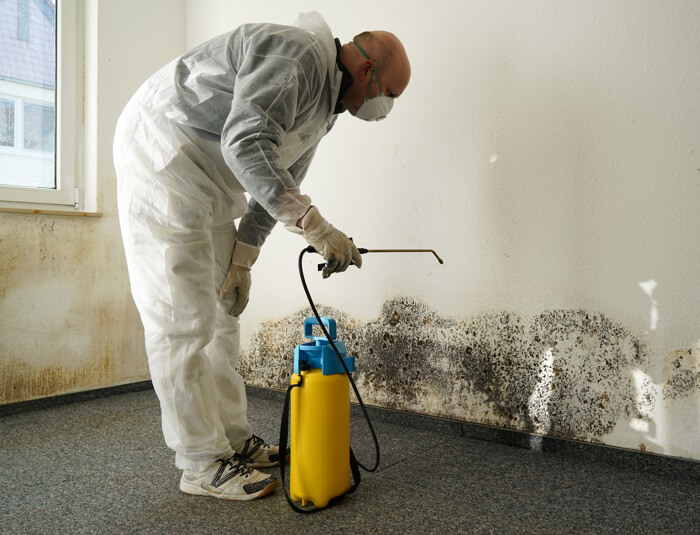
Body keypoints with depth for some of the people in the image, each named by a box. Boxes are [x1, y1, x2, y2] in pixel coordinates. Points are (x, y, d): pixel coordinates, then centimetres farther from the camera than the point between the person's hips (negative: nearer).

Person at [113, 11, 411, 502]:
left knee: (221, 313, 11)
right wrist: (314, 224, -33)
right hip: (163, 154, -10)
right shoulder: (299, 53, -18)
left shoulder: (326, 105, 13)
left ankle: (234, 440, 22)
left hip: (211, 185, 11)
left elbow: (277, 183, 16)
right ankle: (203, 464, 2)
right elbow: (246, 144, -31)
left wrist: (242, 260, 12)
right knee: (183, 320, -8)